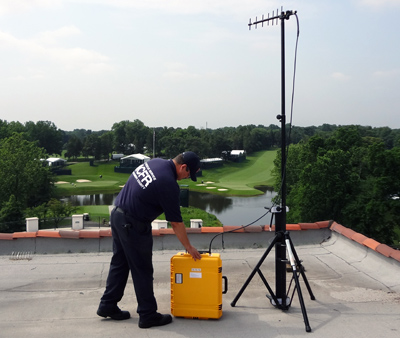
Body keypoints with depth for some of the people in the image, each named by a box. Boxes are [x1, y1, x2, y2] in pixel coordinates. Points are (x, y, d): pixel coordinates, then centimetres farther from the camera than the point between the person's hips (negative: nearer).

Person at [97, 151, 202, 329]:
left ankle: (107, 306, 30)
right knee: (142, 270, 2)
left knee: (119, 263, 19)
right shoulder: (168, 183, -20)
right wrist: (188, 247, -1)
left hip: (117, 214, 9)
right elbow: (176, 222, -13)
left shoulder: (155, 162, 5)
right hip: (133, 225, -9)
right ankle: (148, 315, 13)